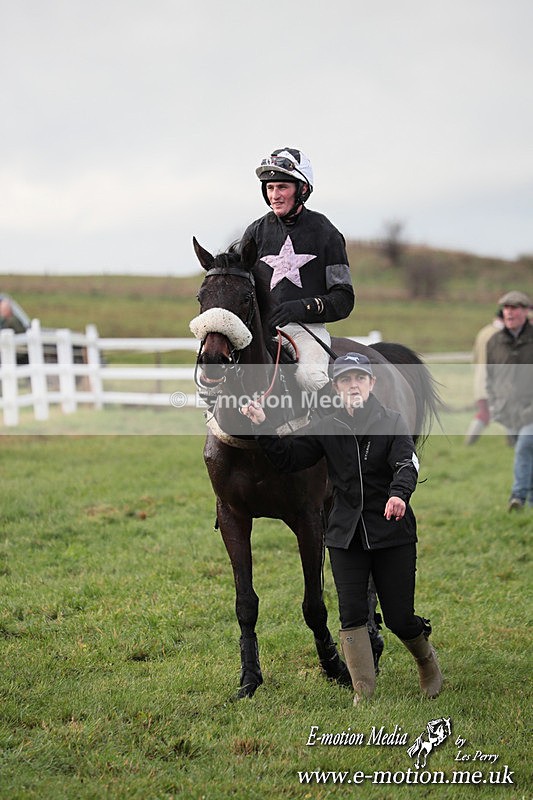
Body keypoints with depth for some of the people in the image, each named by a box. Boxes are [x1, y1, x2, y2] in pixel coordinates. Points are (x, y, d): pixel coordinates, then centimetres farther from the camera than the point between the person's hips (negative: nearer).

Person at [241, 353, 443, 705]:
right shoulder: (328, 429, 6)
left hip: (393, 533, -3)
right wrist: (263, 427, -5)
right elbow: (289, 457, 9)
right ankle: (364, 694, 5)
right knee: (352, 616, -4)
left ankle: (427, 660, 33)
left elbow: (407, 462, -19)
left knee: (399, 619, 1)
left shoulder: (392, 421, -3)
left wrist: (399, 493, -40)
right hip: (346, 535, 3)